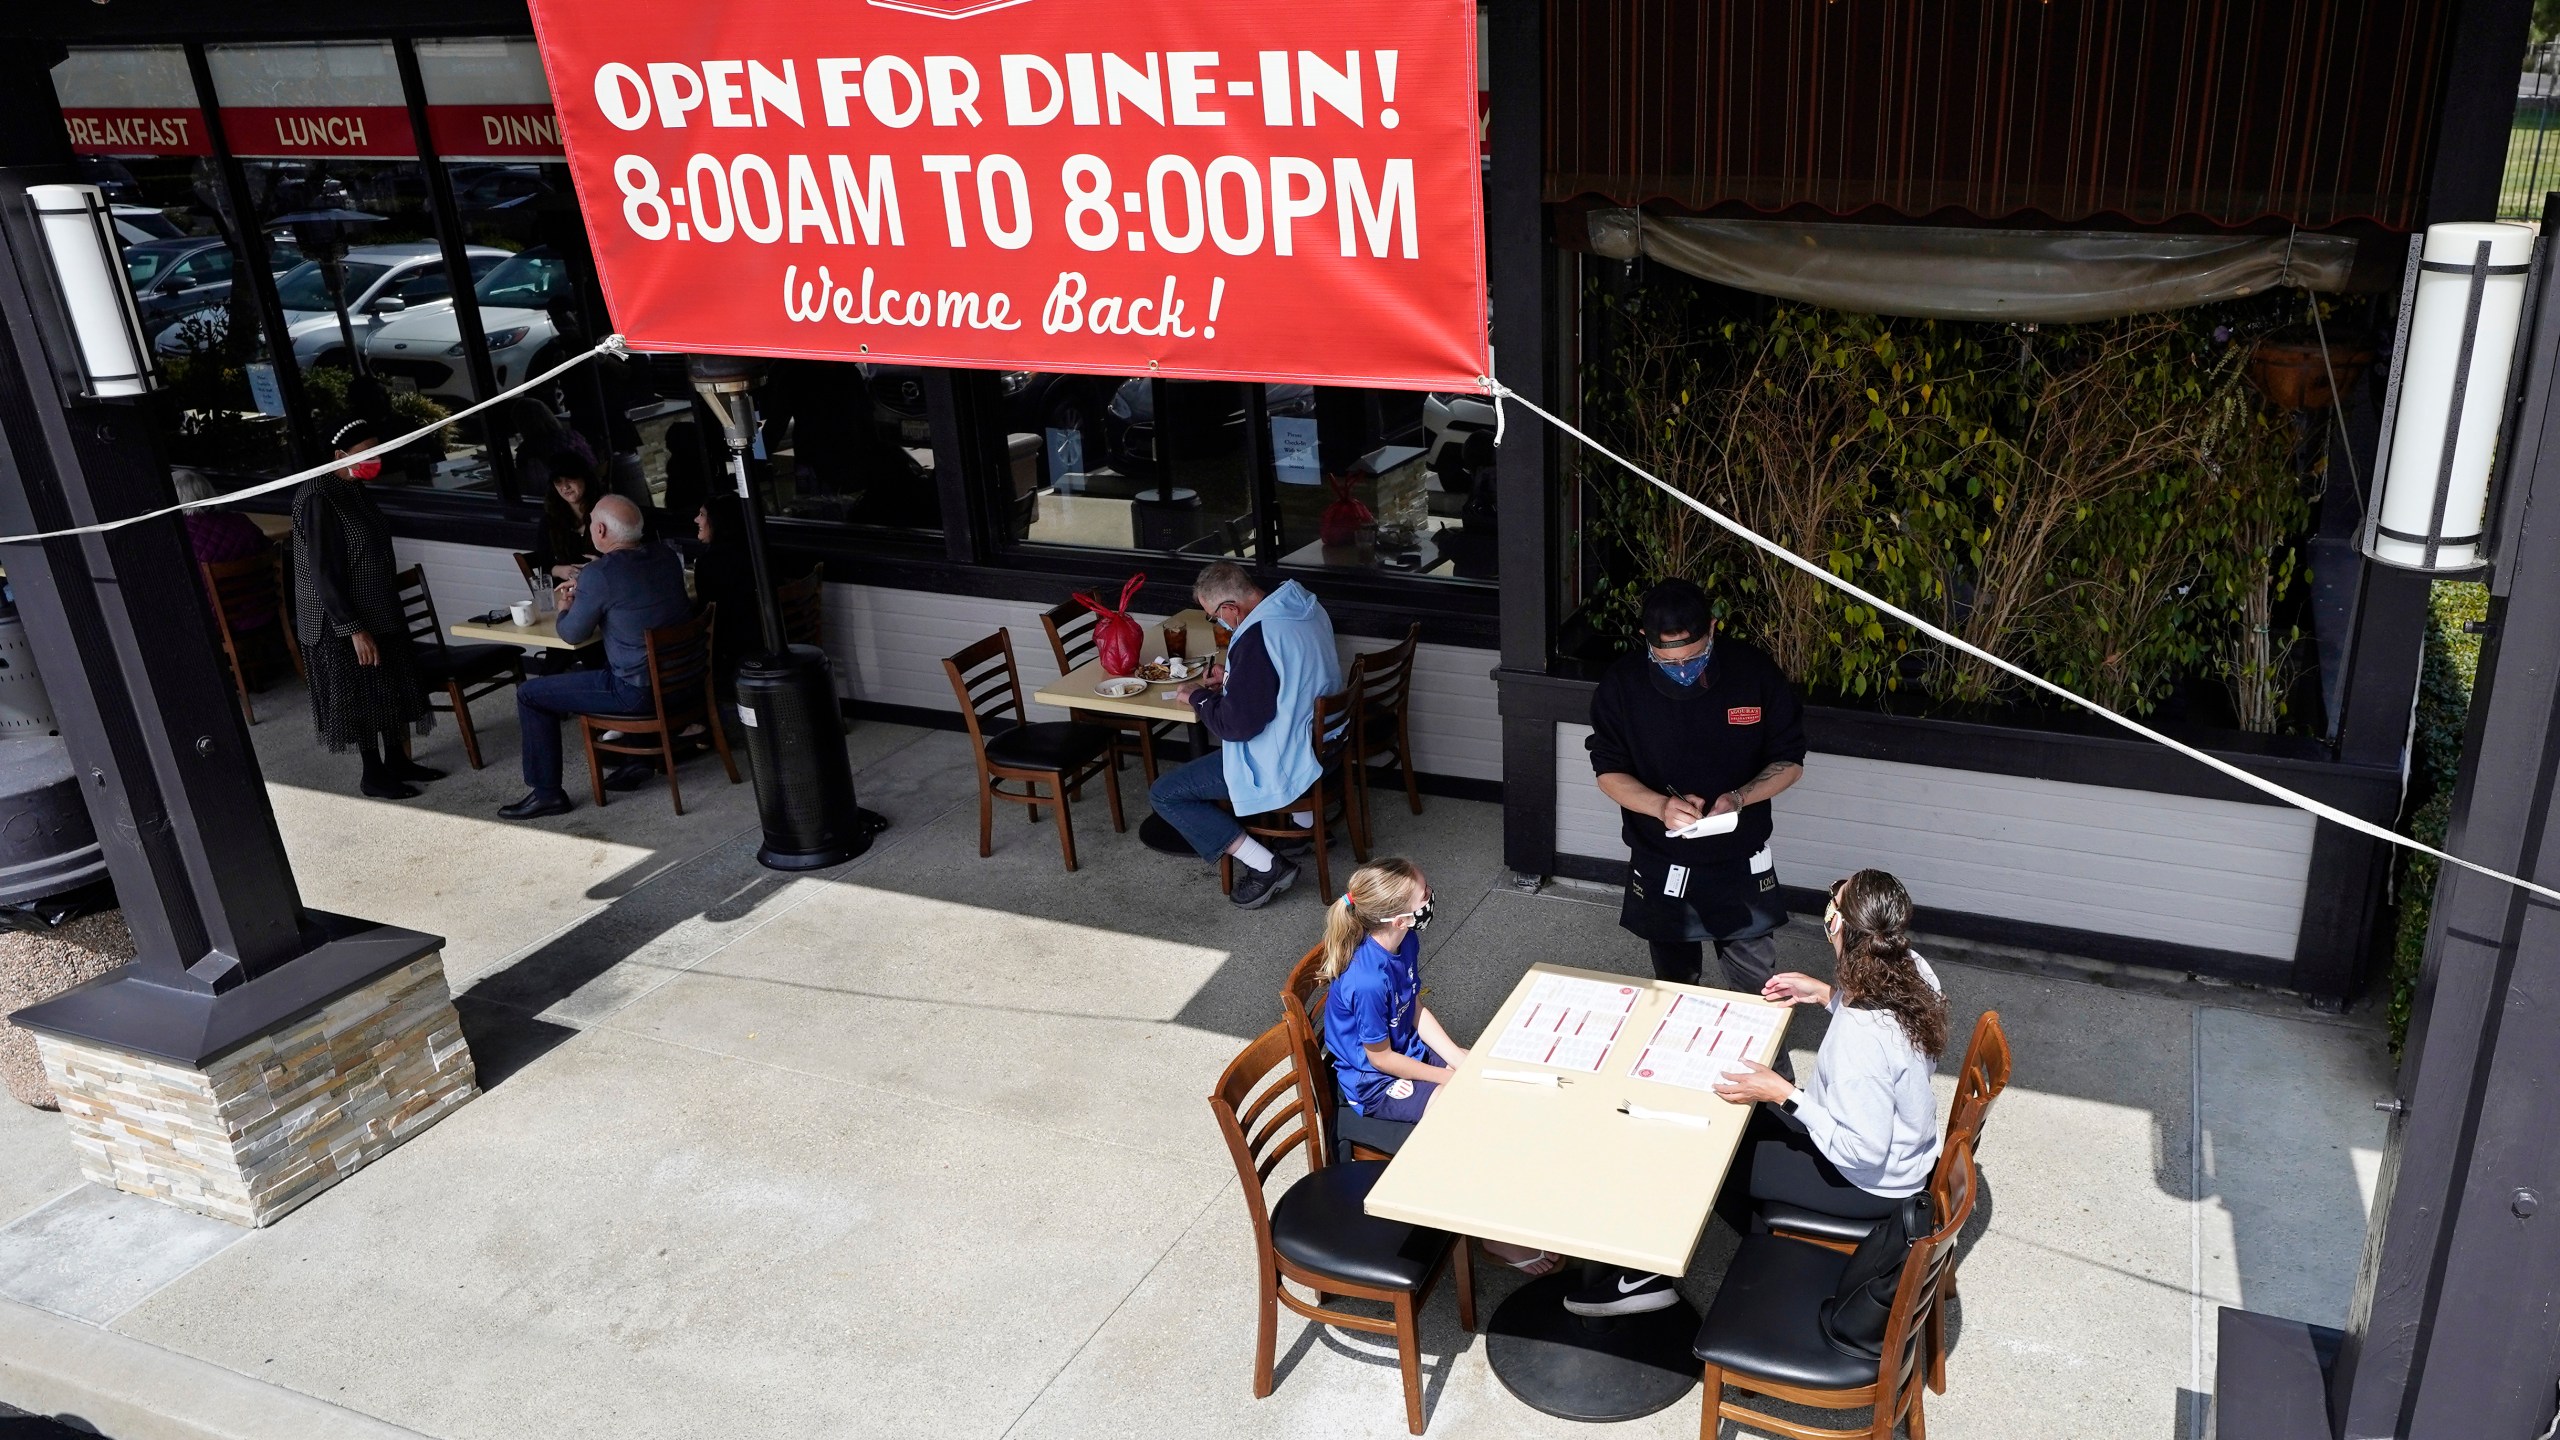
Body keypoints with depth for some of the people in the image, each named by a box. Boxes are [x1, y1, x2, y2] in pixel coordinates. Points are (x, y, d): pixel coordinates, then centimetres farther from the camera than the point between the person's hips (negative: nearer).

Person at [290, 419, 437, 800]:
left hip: (379, 609, 9)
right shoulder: (316, 499, -22)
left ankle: (396, 759, 29)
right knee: (362, 692, 2)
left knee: (391, 684, 16)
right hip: (344, 620, -9)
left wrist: (384, 613, 20)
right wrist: (355, 629, -24)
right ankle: (373, 774, 14)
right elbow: (323, 574, -23)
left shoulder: (353, 488, 6)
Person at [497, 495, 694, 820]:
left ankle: (546, 793, 14)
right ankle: (633, 757, 35)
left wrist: (565, 608, 15)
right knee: (594, 666, 37)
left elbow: (572, 634, -6)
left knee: (530, 694, 7)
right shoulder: (666, 555, 2)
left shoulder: (598, 575, -20)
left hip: (638, 692, -8)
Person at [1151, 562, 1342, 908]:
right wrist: (1233, 679, 11)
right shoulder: (1307, 607, -1)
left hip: (1286, 763, -9)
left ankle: (1267, 866, -4)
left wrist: (1198, 696, -8)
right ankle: (1305, 813, 28)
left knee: (1163, 794, -2)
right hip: (1320, 739, 10)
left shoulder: (1257, 638, -29)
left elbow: (1236, 725, -25)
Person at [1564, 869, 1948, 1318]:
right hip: (1905, 1146, 8)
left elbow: (1861, 1151, -30)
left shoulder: (1859, 1036, -38)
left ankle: (1650, 1274, 22)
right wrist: (1828, 994, 0)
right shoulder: (1911, 967, -13)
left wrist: (1784, 1095, -25)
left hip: (1869, 1183, -8)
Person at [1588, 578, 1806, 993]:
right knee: (1672, 982, 19)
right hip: (1660, 866, 0)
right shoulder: (1622, 685, -15)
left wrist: (1738, 798, -26)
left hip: (1741, 865, 0)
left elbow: (1789, 763, -6)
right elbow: (1609, 772, -7)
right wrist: (1660, 805, -27)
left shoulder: (1754, 673, -15)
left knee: (1757, 989, 10)